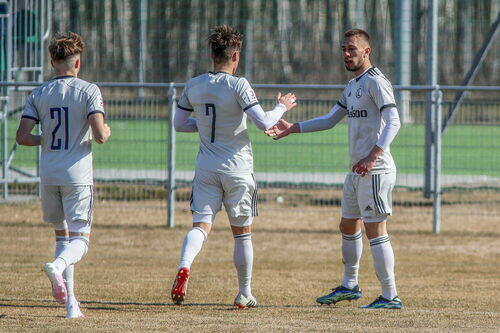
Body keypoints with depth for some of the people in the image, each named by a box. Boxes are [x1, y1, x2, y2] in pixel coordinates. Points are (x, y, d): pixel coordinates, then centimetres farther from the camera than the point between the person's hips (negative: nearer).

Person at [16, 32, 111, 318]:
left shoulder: (39, 94, 4)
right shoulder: (89, 90, -6)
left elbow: (22, 137, -1)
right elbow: (99, 134, -15)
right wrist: (106, 132, 8)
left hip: (48, 176, 4)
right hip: (77, 175, -4)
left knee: (62, 235, 16)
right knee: (80, 238, -1)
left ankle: (70, 301, 11)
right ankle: (58, 266, -34)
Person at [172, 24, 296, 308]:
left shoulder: (193, 86, 2)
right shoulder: (238, 86, -13)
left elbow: (179, 123, 12)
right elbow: (264, 123, -18)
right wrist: (282, 107, 0)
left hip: (206, 168, 3)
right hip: (237, 168, -3)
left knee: (201, 225, 0)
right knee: (243, 233, 11)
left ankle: (184, 266, -31)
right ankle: (245, 294, 19)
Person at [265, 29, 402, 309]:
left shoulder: (376, 82, -11)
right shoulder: (353, 86, 19)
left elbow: (393, 122, -22)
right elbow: (330, 120, 28)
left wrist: (373, 156, -32)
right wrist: (292, 128, 20)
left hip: (375, 170, -10)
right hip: (357, 171, 10)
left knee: (375, 231, -11)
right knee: (349, 226, 19)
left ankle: (391, 297, -9)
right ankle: (350, 286, 34)